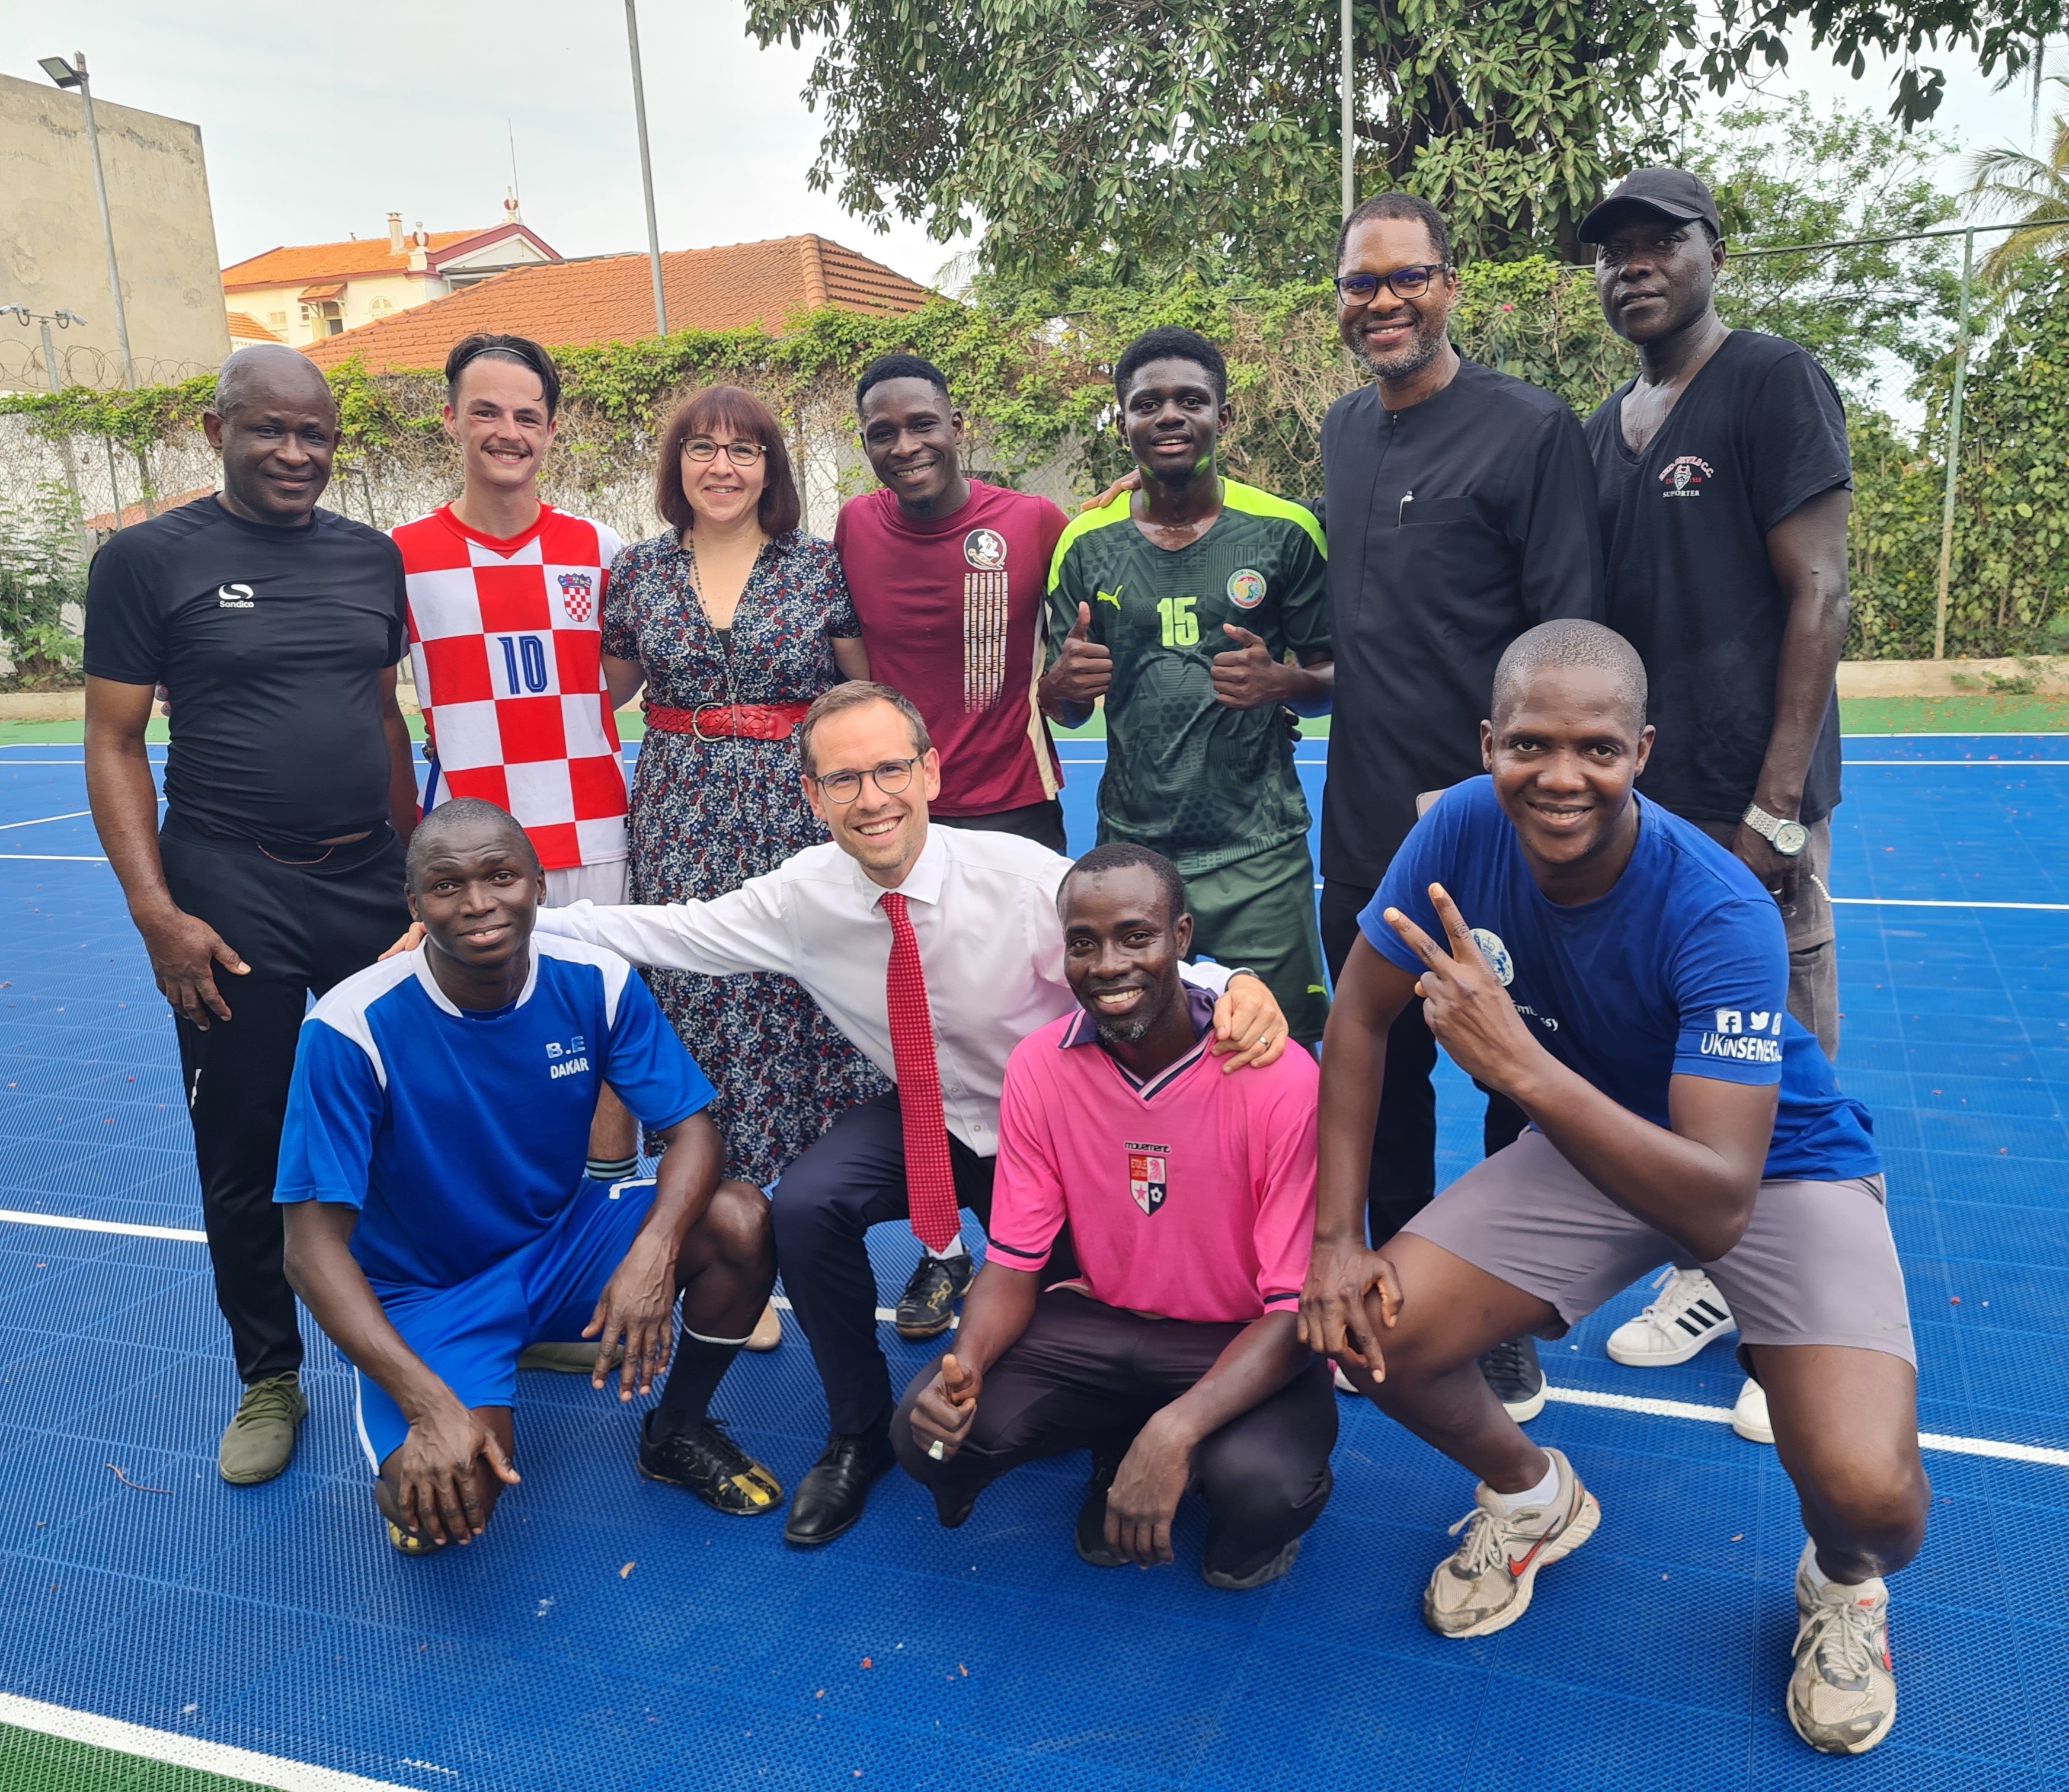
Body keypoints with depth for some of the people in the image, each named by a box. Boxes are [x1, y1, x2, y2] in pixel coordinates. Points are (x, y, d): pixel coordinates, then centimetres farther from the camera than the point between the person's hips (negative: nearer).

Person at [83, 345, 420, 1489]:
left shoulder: (371, 557, 8)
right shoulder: (148, 560, -3)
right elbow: (114, 742, -3)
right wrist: (155, 911, -11)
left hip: (375, 889, 4)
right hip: (233, 901, -3)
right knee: (244, 1158, 6)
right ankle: (268, 1380, 26)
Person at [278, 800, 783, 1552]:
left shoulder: (596, 983, -14)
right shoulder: (352, 1029, -23)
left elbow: (693, 1131, -12)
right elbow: (315, 1249, -22)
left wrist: (655, 1250, -34)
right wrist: (430, 1405, -33)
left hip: (564, 1239, 4)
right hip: (426, 1291, -3)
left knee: (743, 1223, -22)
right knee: (450, 1495, -30)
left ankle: (675, 1433, 6)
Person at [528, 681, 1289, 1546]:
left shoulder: (1025, 876, -24)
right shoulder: (802, 895, -13)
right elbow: (664, 929, -3)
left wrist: (1236, 988, -50)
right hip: (922, 1119, 2)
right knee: (802, 1206, -22)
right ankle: (858, 1435, 3)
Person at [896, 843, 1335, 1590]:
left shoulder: (1279, 1079, -22)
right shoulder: (1038, 1067, -10)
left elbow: (1296, 1308, -20)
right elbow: (1014, 1263, -3)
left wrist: (1175, 1430, -35)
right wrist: (966, 1362, -26)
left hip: (1244, 1342, -3)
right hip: (1102, 1322, 4)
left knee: (1266, 1486, -34)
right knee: (928, 1430, -19)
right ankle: (1118, 1448, 12)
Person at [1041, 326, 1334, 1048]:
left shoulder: (1285, 531, -1)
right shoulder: (1086, 542, 5)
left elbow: (1331, 682, 6)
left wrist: (1282, 682, -16)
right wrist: (1066, 682, -11)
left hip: (1258, 855, -1)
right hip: (1129, 847, 2)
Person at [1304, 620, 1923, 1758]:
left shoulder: (1720, 914, -32)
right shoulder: (1461, 831, -20)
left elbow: (1719, 1207, -38)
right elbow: (1361, 1017, -8)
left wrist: (1524, 1068, -51)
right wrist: (1336, 1239, -13)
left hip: (1777, 1167, -3)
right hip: (1588, 1145, 4)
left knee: (1869, 1492, -25)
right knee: (1376, 1333, -16)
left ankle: (1844, 1584, 17)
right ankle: (1533, 1498, 19)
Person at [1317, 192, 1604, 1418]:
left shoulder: (1531, 429, -9)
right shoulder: (1343, 432, 11)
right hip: (1366, 828, 6)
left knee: (1520, 1080, 8)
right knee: (1383, 1071, 16)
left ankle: (1506, 1327, 27)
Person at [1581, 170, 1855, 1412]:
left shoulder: (1775, 381, -6)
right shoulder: (1607, 427, 15)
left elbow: (1819, 593, -12)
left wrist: (1774, 807, -18)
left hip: (1749, 798, -7)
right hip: (1645, 800, 7)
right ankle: (1709, 1278, 31)